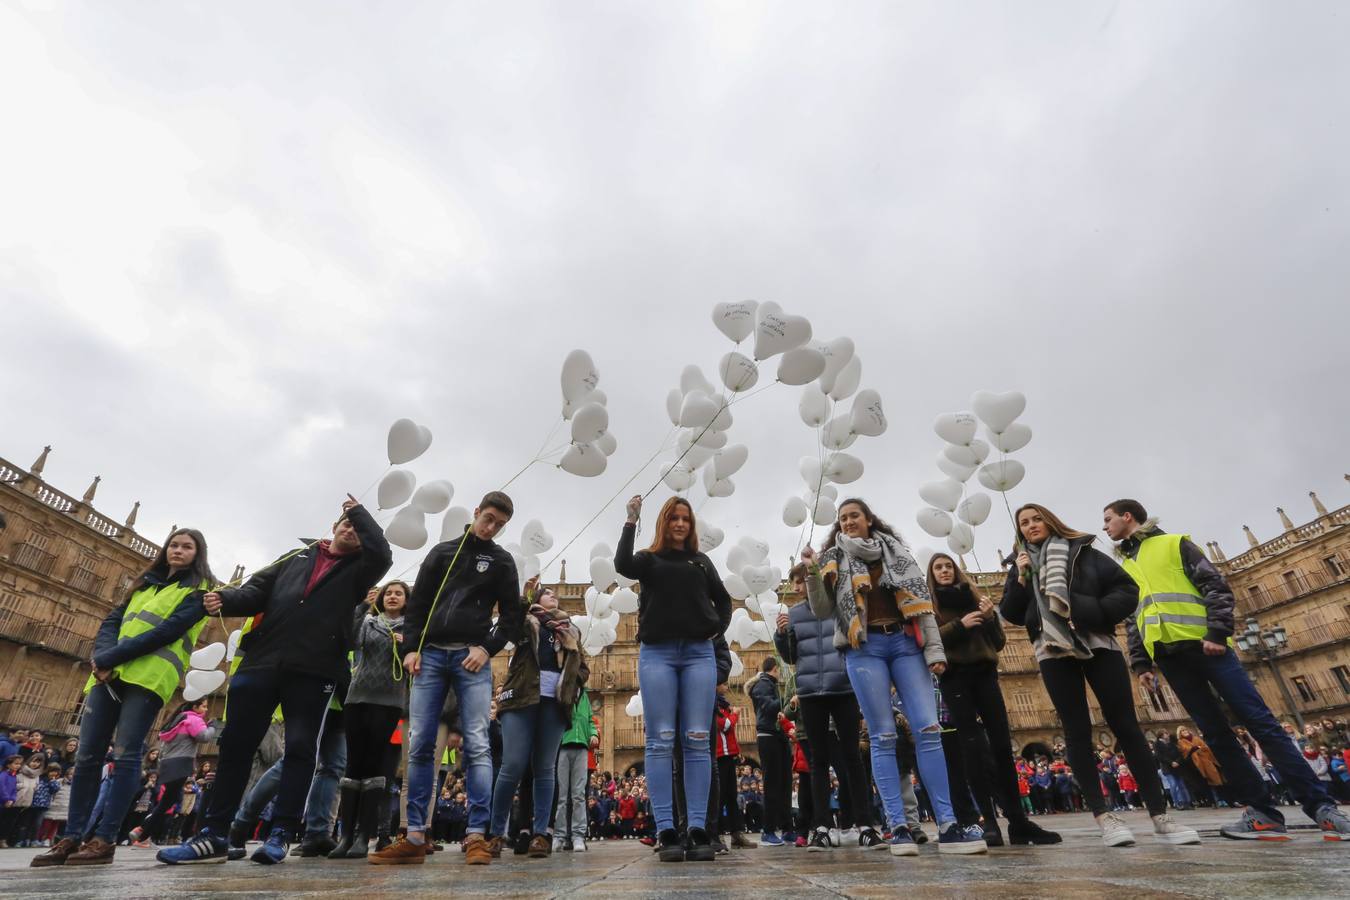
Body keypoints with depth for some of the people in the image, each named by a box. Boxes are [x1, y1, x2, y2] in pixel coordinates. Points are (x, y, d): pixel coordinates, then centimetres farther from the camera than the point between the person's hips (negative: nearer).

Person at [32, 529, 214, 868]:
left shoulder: (199, 590, 4)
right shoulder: (146, 583, 25)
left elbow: (169, 630, -9)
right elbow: (112, 621, 15)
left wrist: (111, 658, -12)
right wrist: (103, 657, -6)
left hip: (150, 676, -6)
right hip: (110, 674, 6)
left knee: (125, 755, -9)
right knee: (87, 755, 4)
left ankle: (104, 840, -6)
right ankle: (71, 837, 12)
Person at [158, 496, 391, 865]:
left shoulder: (358, 570, 12)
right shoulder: (296, 557, 21)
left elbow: (382, 553, -9)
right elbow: (258, 590, 14)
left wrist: (359, 511, 1)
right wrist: (227, 600, -7)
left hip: (315, 669, -3)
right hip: (262, 660, 3)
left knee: (300, 747, -2)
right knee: (236, 743, 5)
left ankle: (280, 835, 7)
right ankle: (213, 835, 16)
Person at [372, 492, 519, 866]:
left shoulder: (502, 561, 10)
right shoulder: (442, 552, 14)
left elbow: (511, 614, 6)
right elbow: (417, 603, 11)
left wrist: (488, 648, -8)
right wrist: (411, 648, 0)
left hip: (472, 658, -2)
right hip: (430, 655, 2)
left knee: (477, 746, -7)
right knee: (419, 746, 1)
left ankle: (476, 836, -3)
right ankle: (415, 837, 9)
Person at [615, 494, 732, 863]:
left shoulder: (701, 561, 19)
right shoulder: (649, 559, 11)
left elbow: (722, 599, 24)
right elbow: (622, 565, -11)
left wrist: (719, 628, 6)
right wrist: (631, 521, -11)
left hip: (699, 653, 2)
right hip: (657, 653, -2)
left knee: (697, 741, -1)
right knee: (660, 741, -4)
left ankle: (698, 831, 2)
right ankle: (666, 832, -1)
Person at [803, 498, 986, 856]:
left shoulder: (895, 551, 14)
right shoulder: (834, 560, 9)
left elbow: (921, 600, 10)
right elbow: (823, 612, 3)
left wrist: (934, 648, 1)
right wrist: (812, 574, -11)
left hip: (905, 642, 2)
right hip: (864, 648, -2)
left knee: (928, 729, -6)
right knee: (883, 736, -3)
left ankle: (947, 825, -1)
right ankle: (897, 826, 1)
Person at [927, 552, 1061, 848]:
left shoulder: (973, 596, 19)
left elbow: (999, 642, 15)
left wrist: (990, 617, -4)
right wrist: (960, 625, -16)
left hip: (983, 673, 3)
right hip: (954, 677, -3)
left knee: (1002, 743, -2)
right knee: (973, 746, -9)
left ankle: (1018, 819, 3)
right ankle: (989, 822, -8)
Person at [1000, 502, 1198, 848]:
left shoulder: (1080, 550, 9)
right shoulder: (1021, 566, 12)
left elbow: (1126, 588, 3)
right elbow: (1011, 615, 5)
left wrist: (1097, 615, -11)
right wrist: (1021, 580, -7)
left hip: (1097, 644, 0)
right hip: (1054, 653, 1)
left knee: (1125, 725, -1)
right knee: (1077, 731, -2)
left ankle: (1160, 817, 4)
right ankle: (1104, 816, 1)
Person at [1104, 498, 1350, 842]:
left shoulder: (1173, 543, 8)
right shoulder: (1122, 569, 20)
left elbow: (1215, 586, 0)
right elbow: (1131, 619, 19)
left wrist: (1217, 632, -13)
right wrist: (1140, 663, 10)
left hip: (1203, 644, -4)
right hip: (1167, 655, 4)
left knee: (1260, 721, -6)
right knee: (1215, 734, 1)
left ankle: (1320, 805, 2)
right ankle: (1263, 812, 5)